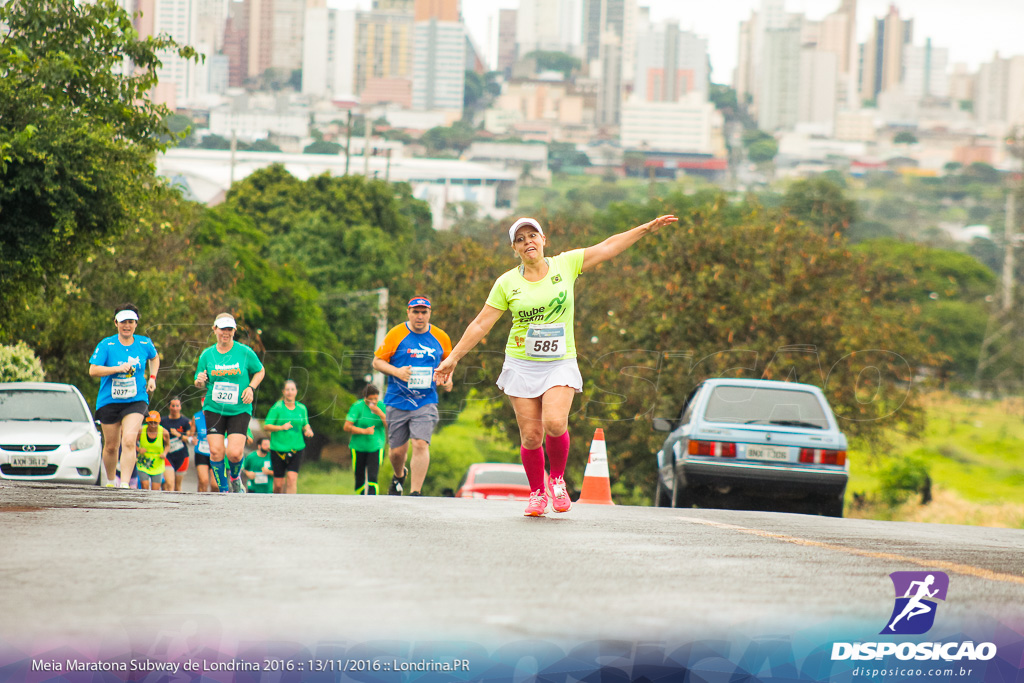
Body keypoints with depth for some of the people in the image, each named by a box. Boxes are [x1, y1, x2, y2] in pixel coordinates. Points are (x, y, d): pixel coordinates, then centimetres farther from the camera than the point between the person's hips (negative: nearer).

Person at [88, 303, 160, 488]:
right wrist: (118, 368, -23)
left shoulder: (144, 344, 2)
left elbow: (154, 357, 25)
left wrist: (152, 378, 10)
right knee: (111, 445, 11)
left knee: (129, 440, -21)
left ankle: (125, 485, -22)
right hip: (109, 401, 0)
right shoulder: (106, 345, -7)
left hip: (136, 401, 0)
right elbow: (93, 370, -14)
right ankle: (111, 481, 35)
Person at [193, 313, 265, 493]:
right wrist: (200, 381, -11)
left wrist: (251, 388, -4)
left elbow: (260, 371, 13)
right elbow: (199, 382, 13)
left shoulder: (245, 352, -1)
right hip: (213, 409, 2)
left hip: (239, 409, -2)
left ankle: (235, 478, 19)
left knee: (234, 453, -14)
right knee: (216, 451, -10)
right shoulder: (207, 354, 5)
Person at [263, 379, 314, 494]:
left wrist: (308, 430, -1)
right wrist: (282, 427, -21)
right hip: (278, 449, -2)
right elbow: (266, 426, -6)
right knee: (278, 483, 2)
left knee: (292, 478, -14)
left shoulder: (302, 409, 8)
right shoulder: (277, 408, -4)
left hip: (296, 449, 2)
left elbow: (305, 424, 22)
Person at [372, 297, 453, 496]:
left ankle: (415, 492, -16)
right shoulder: (396, 334, -3)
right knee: (398, 450, 6)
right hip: (398, 402, 0)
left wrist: (447, 379, 2)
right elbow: (377, 361, 2)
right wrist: (397, 371, -16)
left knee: (421, 444, -18)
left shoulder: (441, 338, 5)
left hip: (426, 403, 0)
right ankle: (399, 476, 40)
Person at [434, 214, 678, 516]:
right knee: (531, 435, -4)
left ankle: (557, 478, 5)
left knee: (555, 424, -22)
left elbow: (608, 246, 5)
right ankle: (537, 493, 17)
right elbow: (481, 324, 5)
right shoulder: (507, 283, 1)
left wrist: (648, 228, 2)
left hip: (560, 364, -1)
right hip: (521, 364, 1)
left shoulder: (566, 265, 2)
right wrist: (453, 358, 3)